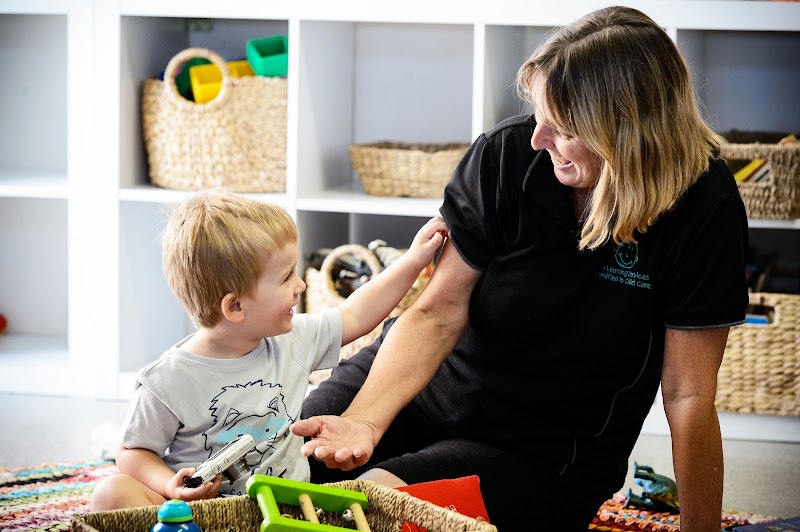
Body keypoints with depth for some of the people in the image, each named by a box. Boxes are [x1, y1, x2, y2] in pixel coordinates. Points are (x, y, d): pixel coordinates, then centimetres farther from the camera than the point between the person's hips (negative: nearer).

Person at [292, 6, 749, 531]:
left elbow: (689, 396, -17)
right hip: (421, 385, 3)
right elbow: (439, 312, -11)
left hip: (548, 455, -3)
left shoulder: (704, 206, -21)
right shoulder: (507, 155, -15)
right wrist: (364, 420, -27)